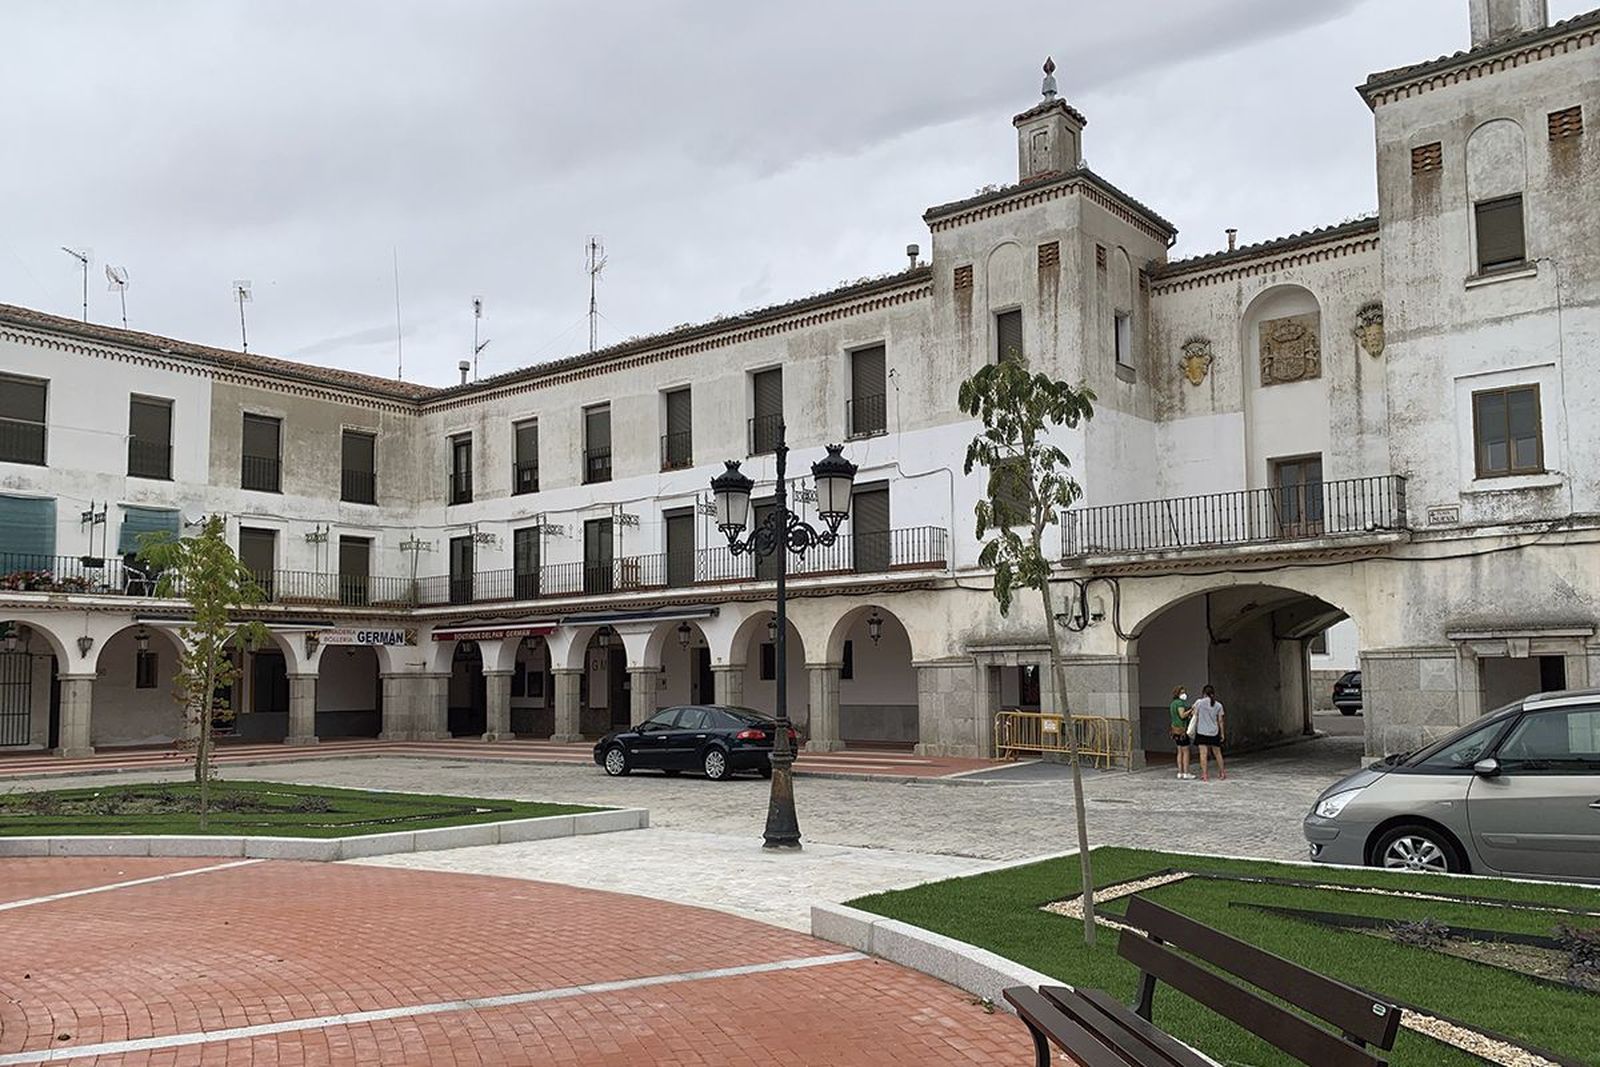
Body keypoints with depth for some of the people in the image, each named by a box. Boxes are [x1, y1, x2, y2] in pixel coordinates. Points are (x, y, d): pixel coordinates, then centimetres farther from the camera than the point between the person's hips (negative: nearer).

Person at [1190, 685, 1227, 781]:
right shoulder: (1218, 705, 3)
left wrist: (1194, 730, 9)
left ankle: (1205, 774, -6)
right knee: (1217, 753, 16)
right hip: (1214, 733, 3)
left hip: (1202, 732, -3)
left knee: (1203, 753, -3)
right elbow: (1220, 721, 6)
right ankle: (1222, 772, 27)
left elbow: (1196, 718, -2)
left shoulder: (1198, 703, -5)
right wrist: (1222, 733, 13)